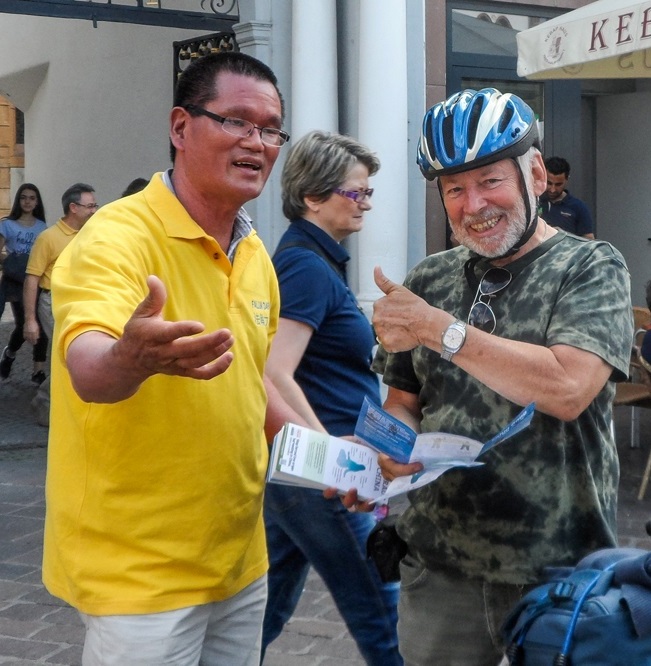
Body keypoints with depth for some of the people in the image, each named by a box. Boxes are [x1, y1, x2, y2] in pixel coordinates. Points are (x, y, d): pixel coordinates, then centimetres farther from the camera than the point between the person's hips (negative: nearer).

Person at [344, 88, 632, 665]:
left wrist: (438, 328, -18)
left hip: (558, 570, -3)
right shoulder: (428, 282, 7)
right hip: (437, 565, 4)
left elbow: (566, 389, -21)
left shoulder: (590, 267, -6)